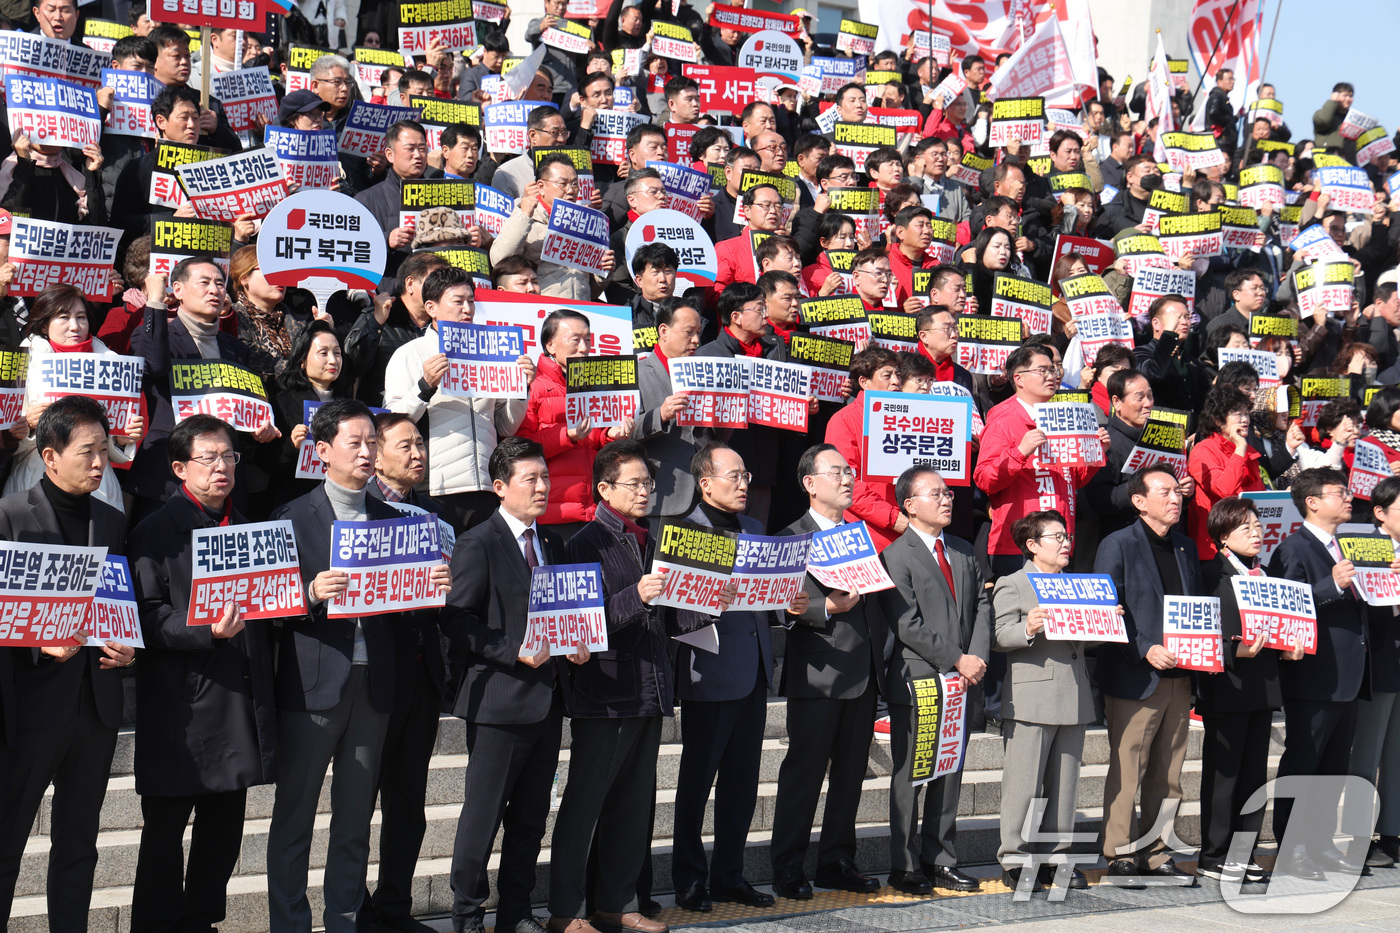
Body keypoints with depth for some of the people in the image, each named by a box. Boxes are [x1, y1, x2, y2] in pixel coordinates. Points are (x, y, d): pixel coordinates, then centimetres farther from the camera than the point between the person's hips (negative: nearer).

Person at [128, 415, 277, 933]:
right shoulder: (156, 532, -3)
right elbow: (145, 617, -11)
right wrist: (207, 631, -24)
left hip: (239, 701, 6)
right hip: (181, 708, -6)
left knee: (224, 830, 10)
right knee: (165, 830, 0)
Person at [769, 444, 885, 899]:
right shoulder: (792, 537, -3)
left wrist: (880, 660, 12)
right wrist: (828, 608, -25)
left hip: (863, 674, 7)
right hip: (817, 673, -7)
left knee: (851, 772, 10)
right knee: (803, 772, -3)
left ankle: (837, 861, 20)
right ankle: (788, 867, 3)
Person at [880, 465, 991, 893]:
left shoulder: (963, 552, 15)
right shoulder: (896, 556, -8)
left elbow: (982, 605, 12)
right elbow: (908, 626, -14)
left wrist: (977, 658, -5)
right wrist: (957, 660, -14)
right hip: (916, 682, -6)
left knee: (950, 777, 10)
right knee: (908, 779, 1)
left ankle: (941, 861, 19)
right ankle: (905, 867, 7)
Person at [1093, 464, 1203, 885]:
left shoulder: (1187, 549, 17)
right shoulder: (1117, 546, -2)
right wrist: (1145, 650, -20)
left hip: (1179, 678, 6)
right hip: (1134, 679, -6)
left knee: (1168, 775, 9)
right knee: (1126, 772, -3)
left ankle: (1157, 854, 16)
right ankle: (1121, 856, 4)